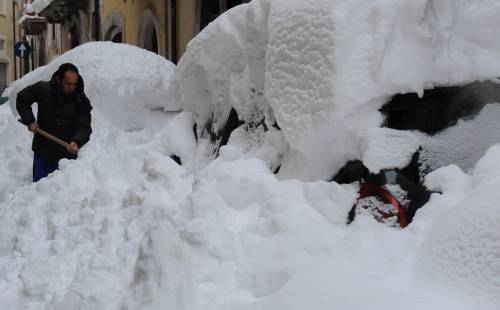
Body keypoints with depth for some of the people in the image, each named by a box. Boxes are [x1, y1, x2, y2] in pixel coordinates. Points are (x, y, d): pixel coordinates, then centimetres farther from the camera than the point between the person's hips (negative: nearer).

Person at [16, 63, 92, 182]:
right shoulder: (42, 89, -6)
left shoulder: (81, 101, -8)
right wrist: (29, 121, -1)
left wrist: (76, 142, -33)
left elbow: (84, 128, -13)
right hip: (42, 153, 2)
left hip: (67, 154, -1)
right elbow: (21, 100, 11)